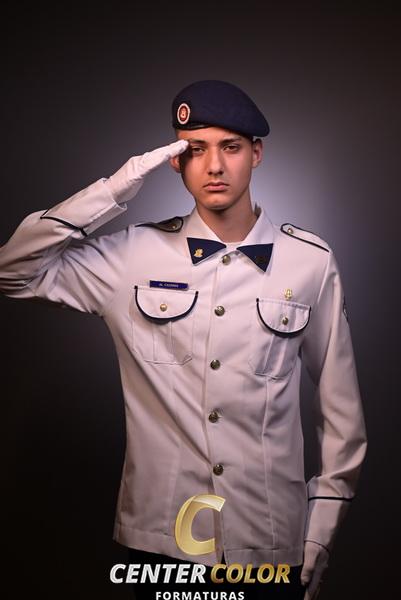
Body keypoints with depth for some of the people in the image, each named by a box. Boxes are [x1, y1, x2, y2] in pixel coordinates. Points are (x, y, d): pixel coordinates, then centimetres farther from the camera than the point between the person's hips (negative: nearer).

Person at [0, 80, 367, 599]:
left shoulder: (311, 261, -5)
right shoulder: (136, 254, -4)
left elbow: (340, 399, 1)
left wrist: (322, 527, 3)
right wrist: (112, 192, -15)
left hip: (274, 540, 0)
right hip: (161, 537, 1)